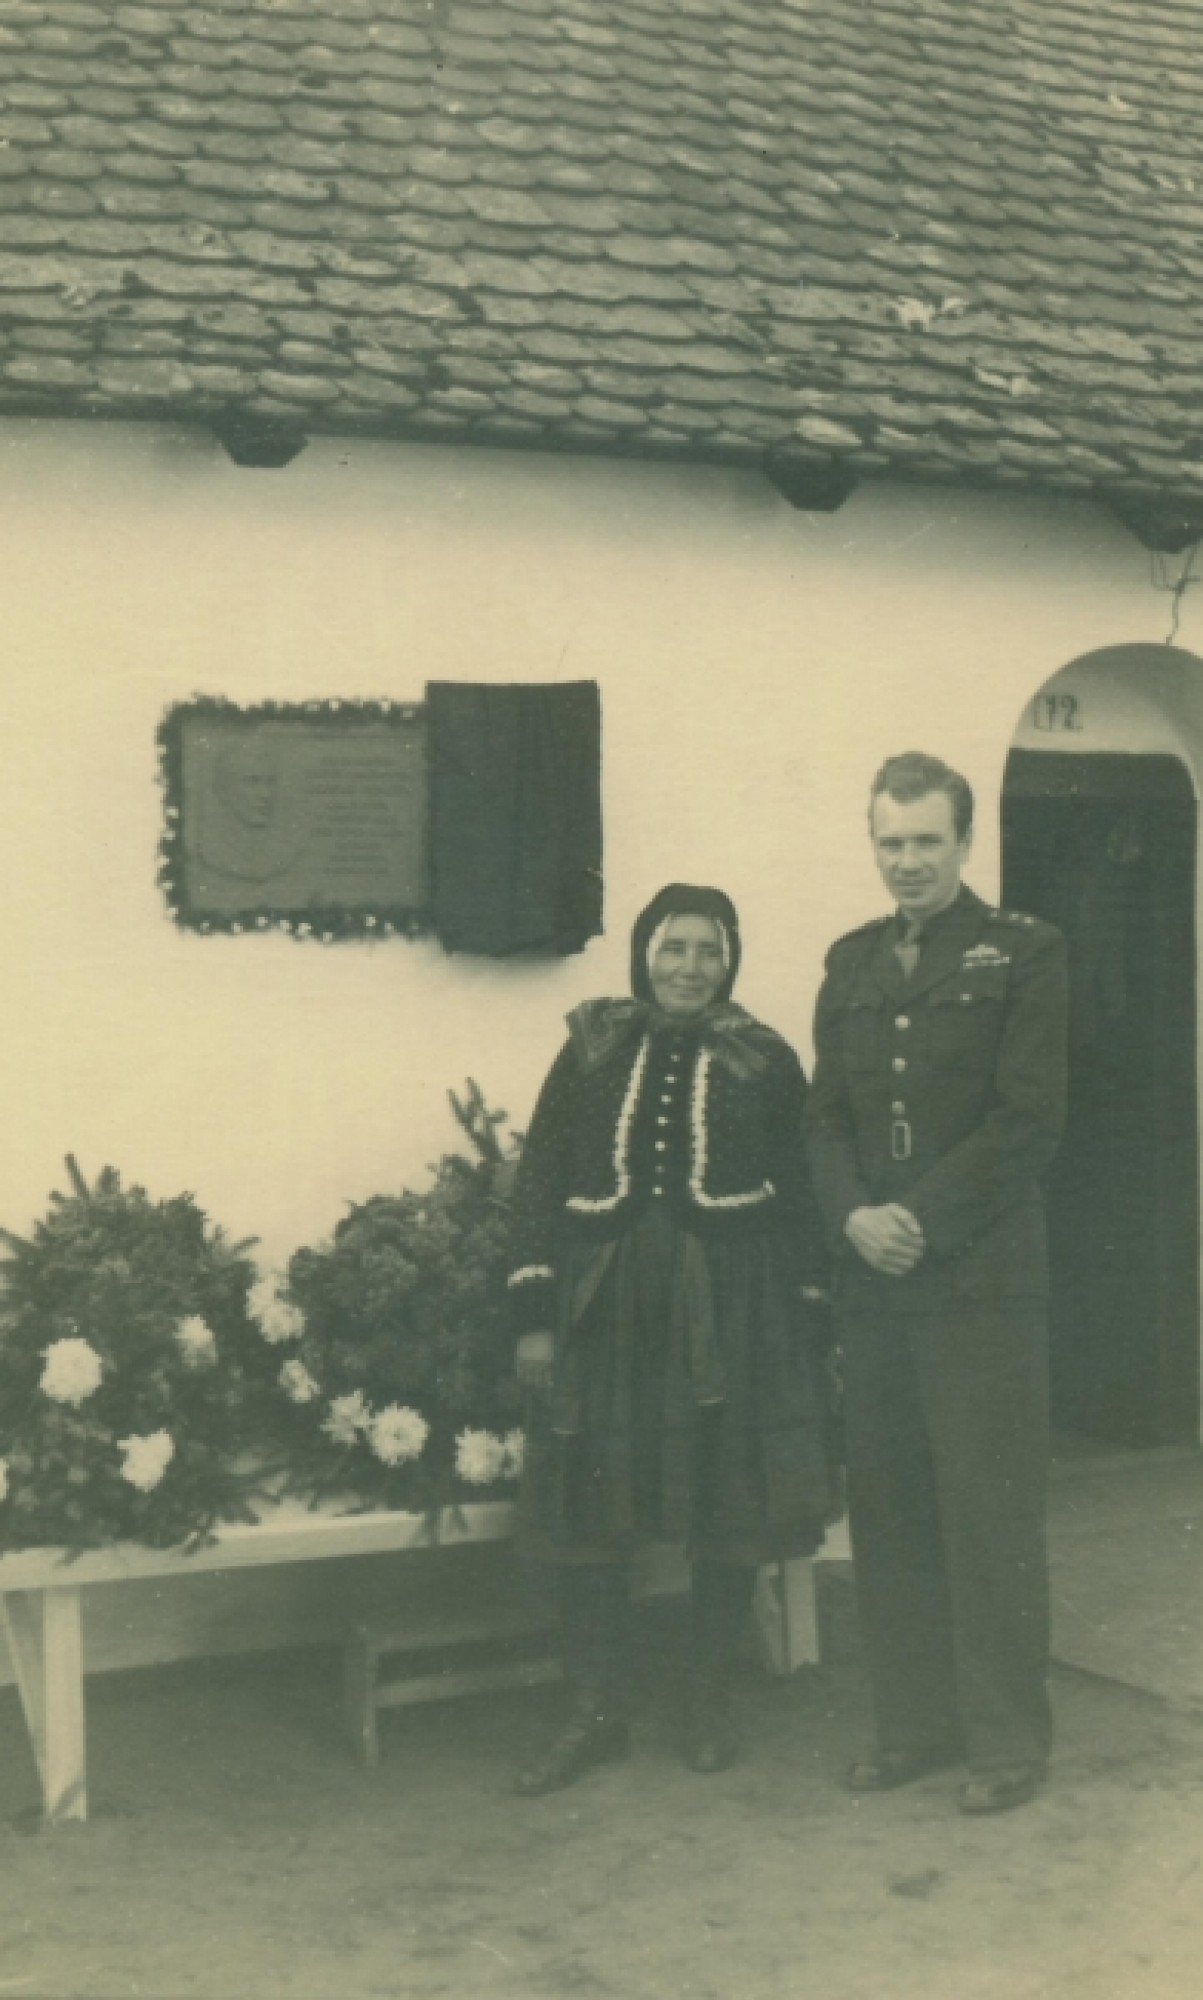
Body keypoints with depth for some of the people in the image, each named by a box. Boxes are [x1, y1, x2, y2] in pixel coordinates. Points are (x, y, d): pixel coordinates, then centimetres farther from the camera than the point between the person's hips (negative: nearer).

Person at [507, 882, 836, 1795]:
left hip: (730, 1309, -1)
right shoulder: (593, 1051, 5)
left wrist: (810, 1321, -2)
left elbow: (802, 1196, 3)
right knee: (589, 1514, 5)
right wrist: (536, 1314, -3)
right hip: (606, 1306, 1)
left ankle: (711, 1702, 24)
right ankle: (597, 1712, 19)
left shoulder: (763, 1060, 3)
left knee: (728, 1514, 6)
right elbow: (538, 1181, 3)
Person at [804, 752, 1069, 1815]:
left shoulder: (1022, 953, -1)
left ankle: (1008, 1738, 13)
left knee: (991, 1514, 1)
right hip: (873, 1285, 5)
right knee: (888, 1509, 9)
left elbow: (1029, 1120, -8)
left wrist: (925, 1222, -14)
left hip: (982, 1280, -5)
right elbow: (826, 1116, 11)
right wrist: (855, 1216, -7)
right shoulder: (852, 963, 14)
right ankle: (915, 1724, 22)